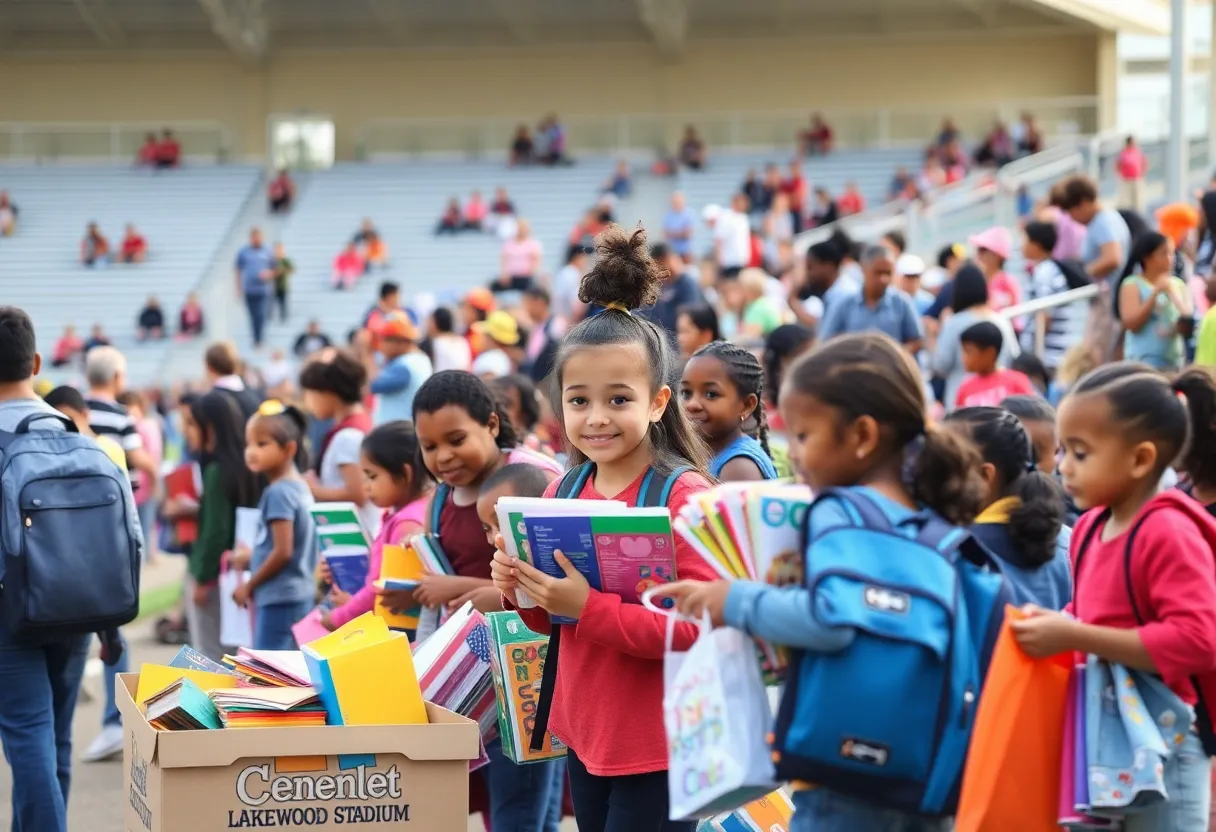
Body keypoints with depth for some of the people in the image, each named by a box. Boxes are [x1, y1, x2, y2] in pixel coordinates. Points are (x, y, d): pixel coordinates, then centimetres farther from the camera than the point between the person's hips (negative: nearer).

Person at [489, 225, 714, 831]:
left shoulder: (685, 495, -16)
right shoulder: (563, 493, 5)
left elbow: (703, 627, -23)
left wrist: (589, 608, -27)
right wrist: (522, 592, -6)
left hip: (658, 745, -7)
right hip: (584, 734, 7)